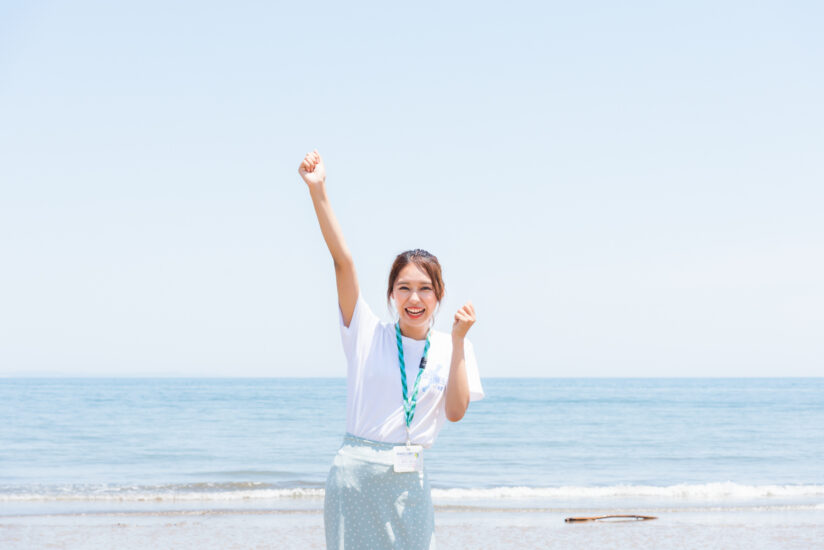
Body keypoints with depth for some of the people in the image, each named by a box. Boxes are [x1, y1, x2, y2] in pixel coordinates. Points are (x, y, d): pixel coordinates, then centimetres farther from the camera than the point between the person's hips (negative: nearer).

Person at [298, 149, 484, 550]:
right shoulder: (369, 334, 1)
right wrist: (318, 190, -18)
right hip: (356, 473, -2)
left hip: (408, 480, 2)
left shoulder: (452, 348, 6)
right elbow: (342, 259, -9)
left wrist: (458, 340, -11)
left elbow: (456, 411, -7)